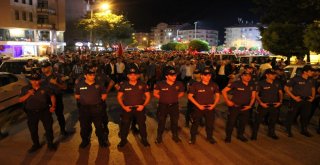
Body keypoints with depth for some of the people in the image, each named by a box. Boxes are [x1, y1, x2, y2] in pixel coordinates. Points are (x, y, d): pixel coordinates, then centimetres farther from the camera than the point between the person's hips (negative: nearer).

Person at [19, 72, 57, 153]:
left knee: (48, 128, 5)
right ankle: (36, 144, 31)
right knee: (33, 130, 11)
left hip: (44, 111, -1)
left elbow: (52, 96, 5)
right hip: (31, 113, 1)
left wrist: (53, 105, -6)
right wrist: (28, 94, -17)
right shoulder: (25, 89, 1)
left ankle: (50, 143, 22)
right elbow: (20, 100, -2)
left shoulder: (45, 88, -2)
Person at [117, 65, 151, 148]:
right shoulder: (123, 85, -5)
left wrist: (143, 105, -11)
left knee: (142, 124, 10)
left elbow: (148, 96, 2)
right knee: (125, 125, 9)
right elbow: (119, 97, 3)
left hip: (139, 108, 0)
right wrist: (123, 106, -8)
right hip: (127, 109, 0)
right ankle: (123, 139, 29)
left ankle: (144, 139, 29)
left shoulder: (143, 85, -5)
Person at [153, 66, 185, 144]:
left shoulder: (179, 84, -10)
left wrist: (176, 97, 0)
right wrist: (162, 98, -3)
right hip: (163, 105, -2)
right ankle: (159, 137, 27)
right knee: (161, 122, 10)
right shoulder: (160, 84, -17)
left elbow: (182, 93, 10)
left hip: (174, 105, 2)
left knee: (175, 121, 15)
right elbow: (155, 93, -3)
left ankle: (175, 136, 35)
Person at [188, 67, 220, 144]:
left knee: (210, 124, 16)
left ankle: (209, 137, 39)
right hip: (198, 108, -3)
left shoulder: (214, 85, -3)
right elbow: (190, 96, -10)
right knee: (195, 123, 10)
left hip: (210, 108, 3)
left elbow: (217, 95, 9)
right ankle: (193, 138, 28)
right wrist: (198, 105, -14)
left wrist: (214, 104, -5)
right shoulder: (195, 85, -14)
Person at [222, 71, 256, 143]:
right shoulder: (236, 83, -13)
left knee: (243, 122, 15)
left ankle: (240, 135, 37)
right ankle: (228, 136, 20)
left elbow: (253, 96, 10)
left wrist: (250, 105, -3)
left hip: (245, 107, 5)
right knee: (231, 121, 2)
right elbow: (224, 91, -11)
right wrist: (227, 101, -13)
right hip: (234, 106, -5)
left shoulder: (252, 86, 2)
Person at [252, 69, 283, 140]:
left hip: (274, 105, 5)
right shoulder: (261, 83, -12)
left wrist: (280, 101, 1)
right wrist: (261, 103, -16)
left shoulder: (277, 83, 2)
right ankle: (254, 135, 12)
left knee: (273, 120, 19)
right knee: (258, 120, -1)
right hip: (264, 105, -5)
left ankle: (271, 133, 41)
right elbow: (256, 94, -9)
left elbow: (280, 93, 13)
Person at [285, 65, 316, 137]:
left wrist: (313, 97, 8)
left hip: (307, 100, 6)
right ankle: (288, 130, 17)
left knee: (305, 115, 14)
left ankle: (304, 130, 31)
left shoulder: (311, 80, 4)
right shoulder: (296, 79, -14)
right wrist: (294, 97, -16)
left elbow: (313, 88, 22)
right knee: (292, 115, 3)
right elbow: (286, 88, -13)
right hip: (297, 100, -6)